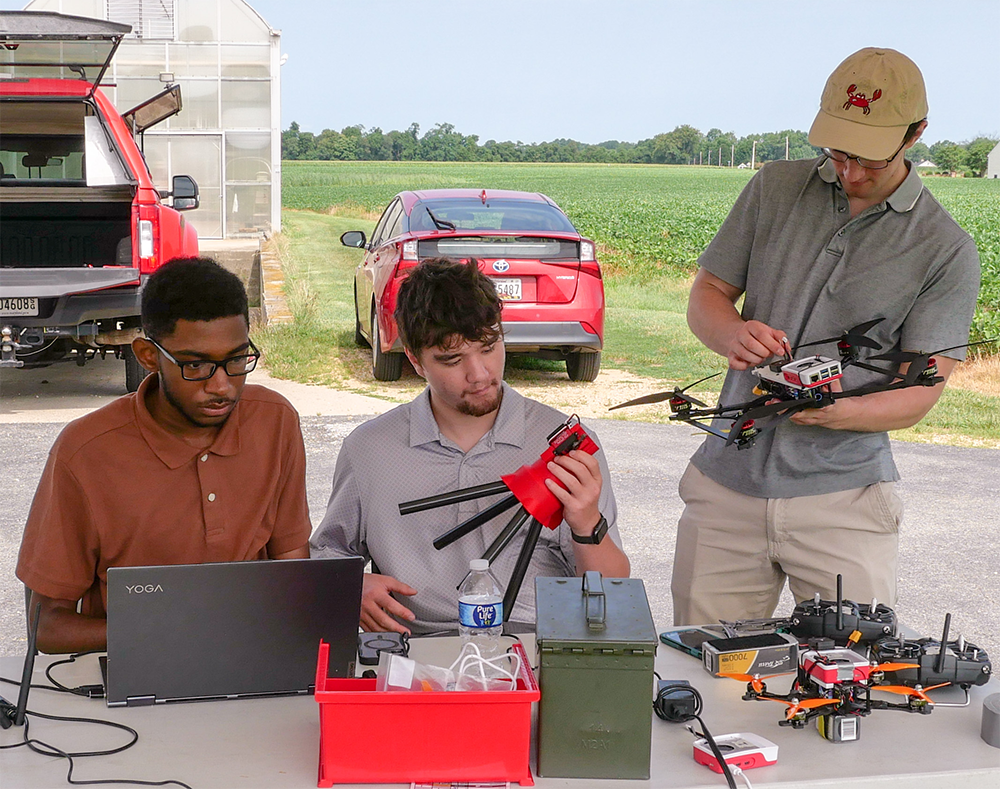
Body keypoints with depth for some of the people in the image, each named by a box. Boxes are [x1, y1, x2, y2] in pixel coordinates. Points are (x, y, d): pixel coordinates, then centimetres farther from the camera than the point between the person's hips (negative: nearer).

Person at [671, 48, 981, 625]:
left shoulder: (948, 252, -3)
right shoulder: (775, 188, 7)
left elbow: (921, 392, -5)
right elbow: (707, 293, 10)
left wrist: (837, 411, -26)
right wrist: (731, 333, -14)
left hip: (844, 500, -2)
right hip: (727, 483, 2)